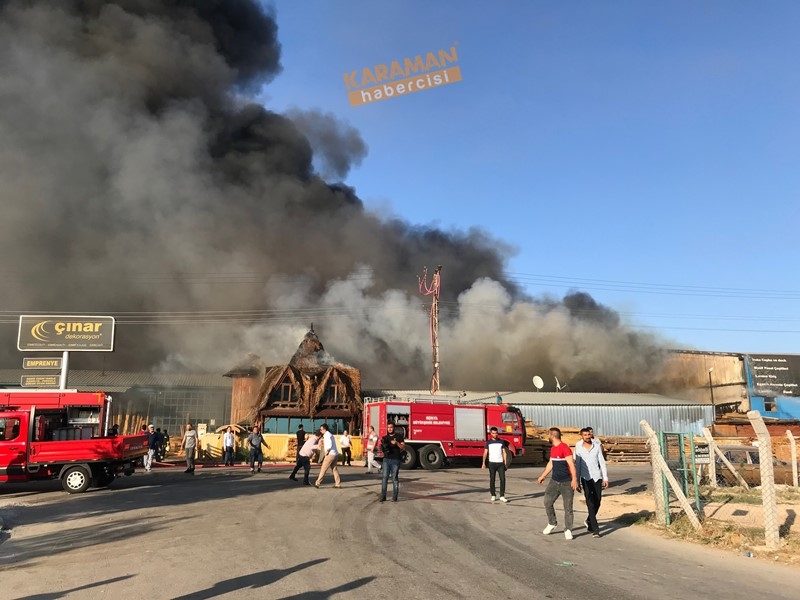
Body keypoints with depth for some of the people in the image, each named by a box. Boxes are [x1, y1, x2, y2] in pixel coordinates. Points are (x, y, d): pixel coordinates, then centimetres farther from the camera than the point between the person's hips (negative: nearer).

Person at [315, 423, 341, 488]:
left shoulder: (327, 435, -10)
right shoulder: (330, 434, 20)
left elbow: (330, 444, -22)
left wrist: (327, 452, -13)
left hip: (330, 454, -9)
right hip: (335, 454, 9)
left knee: (323, 469, -3)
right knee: (334, 469, 12)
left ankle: (318, 483, 0)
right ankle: (337, 484, 11)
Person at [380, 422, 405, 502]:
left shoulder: (399, 436, 4)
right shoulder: (385, 438, 14)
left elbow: (403, 447, -3)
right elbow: (381, 449, 15)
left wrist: (397, 443, -18)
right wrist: (381, 444, -6)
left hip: (395, 460, -3)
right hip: (386, 460, 3)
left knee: (395, 478, 0)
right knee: (384, 477, -4)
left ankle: (394, 496, 4)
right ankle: (383, 496, -3)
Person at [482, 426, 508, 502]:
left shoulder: (501, 441, 7)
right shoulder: (488, 442, 5)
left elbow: (504, 453, 7)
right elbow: (485, 453, 3)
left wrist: (505, 463, 1)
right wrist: (483, 463, -6)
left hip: (500, 463, 0)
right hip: (492, 463, 0)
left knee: (503, 479, -7)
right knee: (492, 480, 4)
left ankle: (502, 496, -3)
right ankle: (493, 495, 15)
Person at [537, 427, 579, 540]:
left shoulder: (565, 448, -17)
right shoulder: (553, 449, 9)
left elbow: (571, 464, -21)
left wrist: (574, 479, -29)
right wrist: (543, 476, 27)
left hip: (567, 483, -8)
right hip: (554, 481, 8)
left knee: (568, 507, 0)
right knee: (547, 502, 5)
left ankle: (568, 530, 11)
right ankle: (552, 523, 23)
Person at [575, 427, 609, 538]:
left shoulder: (597, 446, 2)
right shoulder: (578, 448, 0)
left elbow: (602, 462, 3)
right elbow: (577, 465, 4)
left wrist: (605, 478, -2)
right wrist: (577, 481, 3)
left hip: (597, 477, 2)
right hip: (586, 478, -2)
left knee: (597, 502, 6)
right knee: (590, 503, -8)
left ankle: (589, 521, 30)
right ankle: (595, 529, -6)